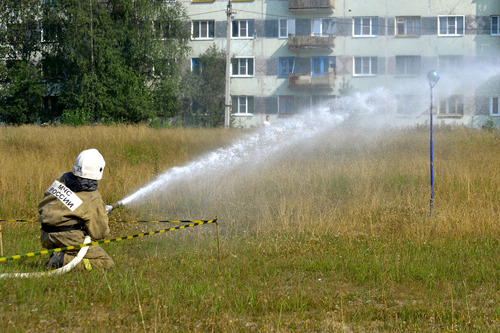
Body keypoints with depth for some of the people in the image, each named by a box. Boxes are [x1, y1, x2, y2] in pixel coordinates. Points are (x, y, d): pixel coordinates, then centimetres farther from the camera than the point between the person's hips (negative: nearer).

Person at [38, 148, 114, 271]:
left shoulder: (63, 178, 4)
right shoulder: (94, 199, -12)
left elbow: (42, 205, 18)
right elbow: (99, 233, -4)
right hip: (69, 239, -8)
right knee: (107, 264, -1)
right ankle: (64, 260, -15)